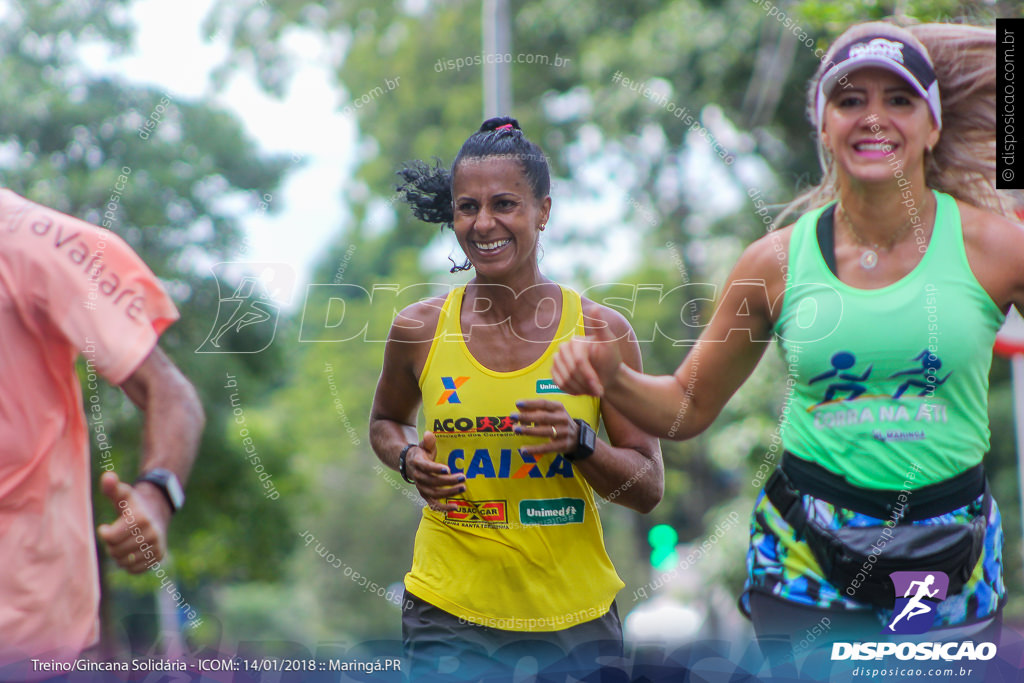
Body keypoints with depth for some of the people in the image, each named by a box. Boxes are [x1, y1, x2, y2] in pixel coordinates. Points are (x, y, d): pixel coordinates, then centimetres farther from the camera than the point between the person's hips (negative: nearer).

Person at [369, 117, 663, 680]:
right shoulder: (419, 330, 0)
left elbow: (648, 490, 1)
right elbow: (386, 422, 21)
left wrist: (578, 442, -17)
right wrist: (410, 459, -1)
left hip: (574, 617, 0)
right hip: (449, 612, 0)